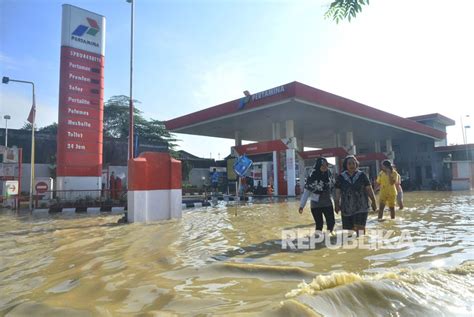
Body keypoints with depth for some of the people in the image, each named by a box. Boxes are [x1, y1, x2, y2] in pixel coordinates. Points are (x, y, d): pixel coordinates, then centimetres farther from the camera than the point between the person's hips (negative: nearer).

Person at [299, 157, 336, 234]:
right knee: (319, 224, 3)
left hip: (328, 204, 3)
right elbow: (306, 192, -11)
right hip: (316, 205, -3)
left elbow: (333, 189, 6)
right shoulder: (312, 177, -11)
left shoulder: (329, 175, 0)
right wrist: (302, 205, -14)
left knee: (331, 223, 4)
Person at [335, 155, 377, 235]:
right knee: (348, 230, 7)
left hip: (361, 208, -1)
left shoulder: (362, 175, 2)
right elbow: (337, 192, 2)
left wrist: (373, 202, 2)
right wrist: (337, 204, 0)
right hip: (346, 209, 1)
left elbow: (369, 189, 3)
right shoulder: (341, 177, 2)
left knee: (360, 229, -11)